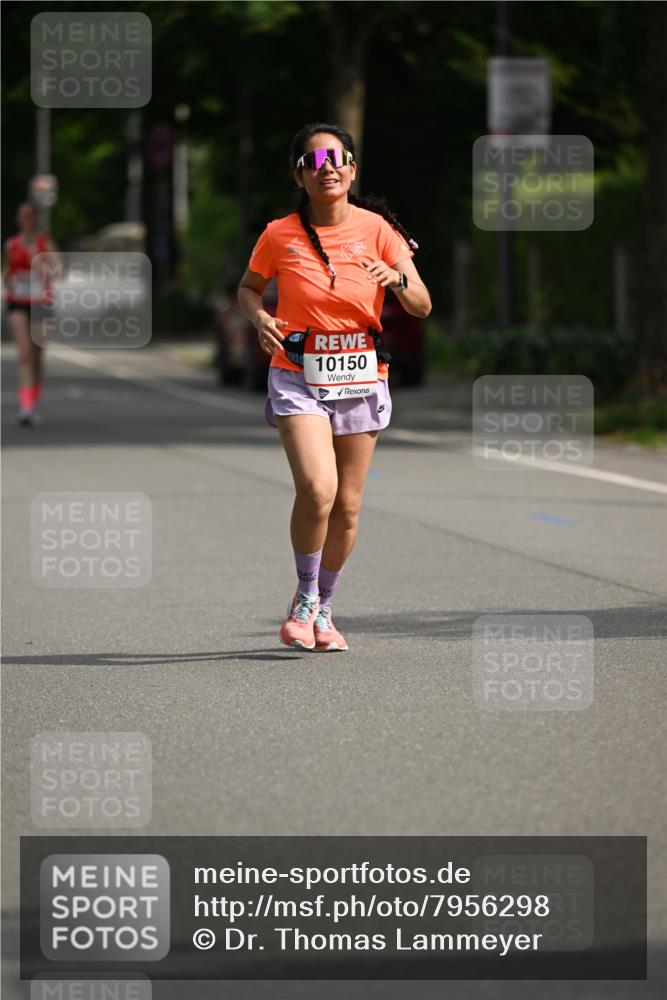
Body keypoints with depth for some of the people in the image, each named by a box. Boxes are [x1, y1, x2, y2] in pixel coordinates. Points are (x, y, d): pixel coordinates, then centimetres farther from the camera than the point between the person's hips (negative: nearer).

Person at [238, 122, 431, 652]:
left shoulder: (376, 229, -3)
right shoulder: (279, 235, -4)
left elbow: (422, 306, -5)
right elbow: (249, 287, 14)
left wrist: (397, 279, -26)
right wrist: (260, 318, -8)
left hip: (361, 380, 2)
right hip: (299, 380, -2)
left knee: (347, 506, 7)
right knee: (317, 489, -21)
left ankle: (323, 609, 27)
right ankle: (304, 598, 2)